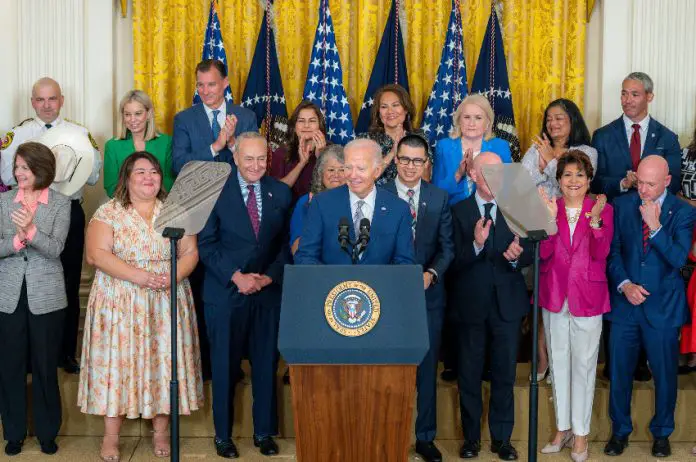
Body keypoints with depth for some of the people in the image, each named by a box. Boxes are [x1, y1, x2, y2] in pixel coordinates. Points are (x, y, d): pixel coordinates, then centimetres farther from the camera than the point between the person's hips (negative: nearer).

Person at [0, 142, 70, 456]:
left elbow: (55, 248, -13)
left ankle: (47, 432, 21)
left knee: (45, 365, 7)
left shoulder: (61, 204, -3)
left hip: (46, 296, -2)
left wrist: (31, 230, -29)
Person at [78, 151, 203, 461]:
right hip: (120, 304, -2)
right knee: (117, 361, -2)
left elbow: (190, 252, 4)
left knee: (164, 361, 3)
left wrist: (174, 276, -16)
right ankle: (111, 436, 6)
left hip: (166, 305, 2)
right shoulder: (109, 212, -1)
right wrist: (138, 276, -20)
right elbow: (97, 254, -11)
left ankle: (161, 431, 14)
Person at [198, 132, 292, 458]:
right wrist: (236, 276, -15)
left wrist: (270, 276, -8)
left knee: (266, 364, 9)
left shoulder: (281, 193, 5)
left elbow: (286, 242, 6)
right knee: (225, 366, 7)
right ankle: (223, 434, 22)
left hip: (269, 292, 2)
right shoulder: (216, 191, -5)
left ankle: (264, 432, 24)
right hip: (226, 293, -2)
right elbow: (206, 243, -6)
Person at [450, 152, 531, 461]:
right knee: (469, 373, 9)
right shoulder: (460, 211, -2)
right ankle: (471, 436, 23)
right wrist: (476, 244, -28)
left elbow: (528, 255, -1)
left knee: (505, 373, 8)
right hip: (471, 303, -1)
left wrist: (517, 256, -23)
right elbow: (455, 261, -10)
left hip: (507, 302, 1)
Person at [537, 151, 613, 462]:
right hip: (554, 294, 2)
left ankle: (581, 433, 15)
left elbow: (601, 253, -13)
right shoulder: (548, 207, 2)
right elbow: (544, 252, -9)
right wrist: (551, 217, -21)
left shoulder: (603, 209, -1)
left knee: (584, 364, 3)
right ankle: (562, 428, 24)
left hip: (587, 296, -2)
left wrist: (595, 219, -28)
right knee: (558, 362, 11)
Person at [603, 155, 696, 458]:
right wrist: (624, 284, -12)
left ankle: (662, 433, 30)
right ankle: (620, 430, 28)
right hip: (625, 303, 2)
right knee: (619, 372, 10)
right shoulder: (621, 205, 1)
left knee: (665, 373, 10)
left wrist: (656, 227, -24)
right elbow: (612, 251, 1)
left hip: (663, 307, -1)